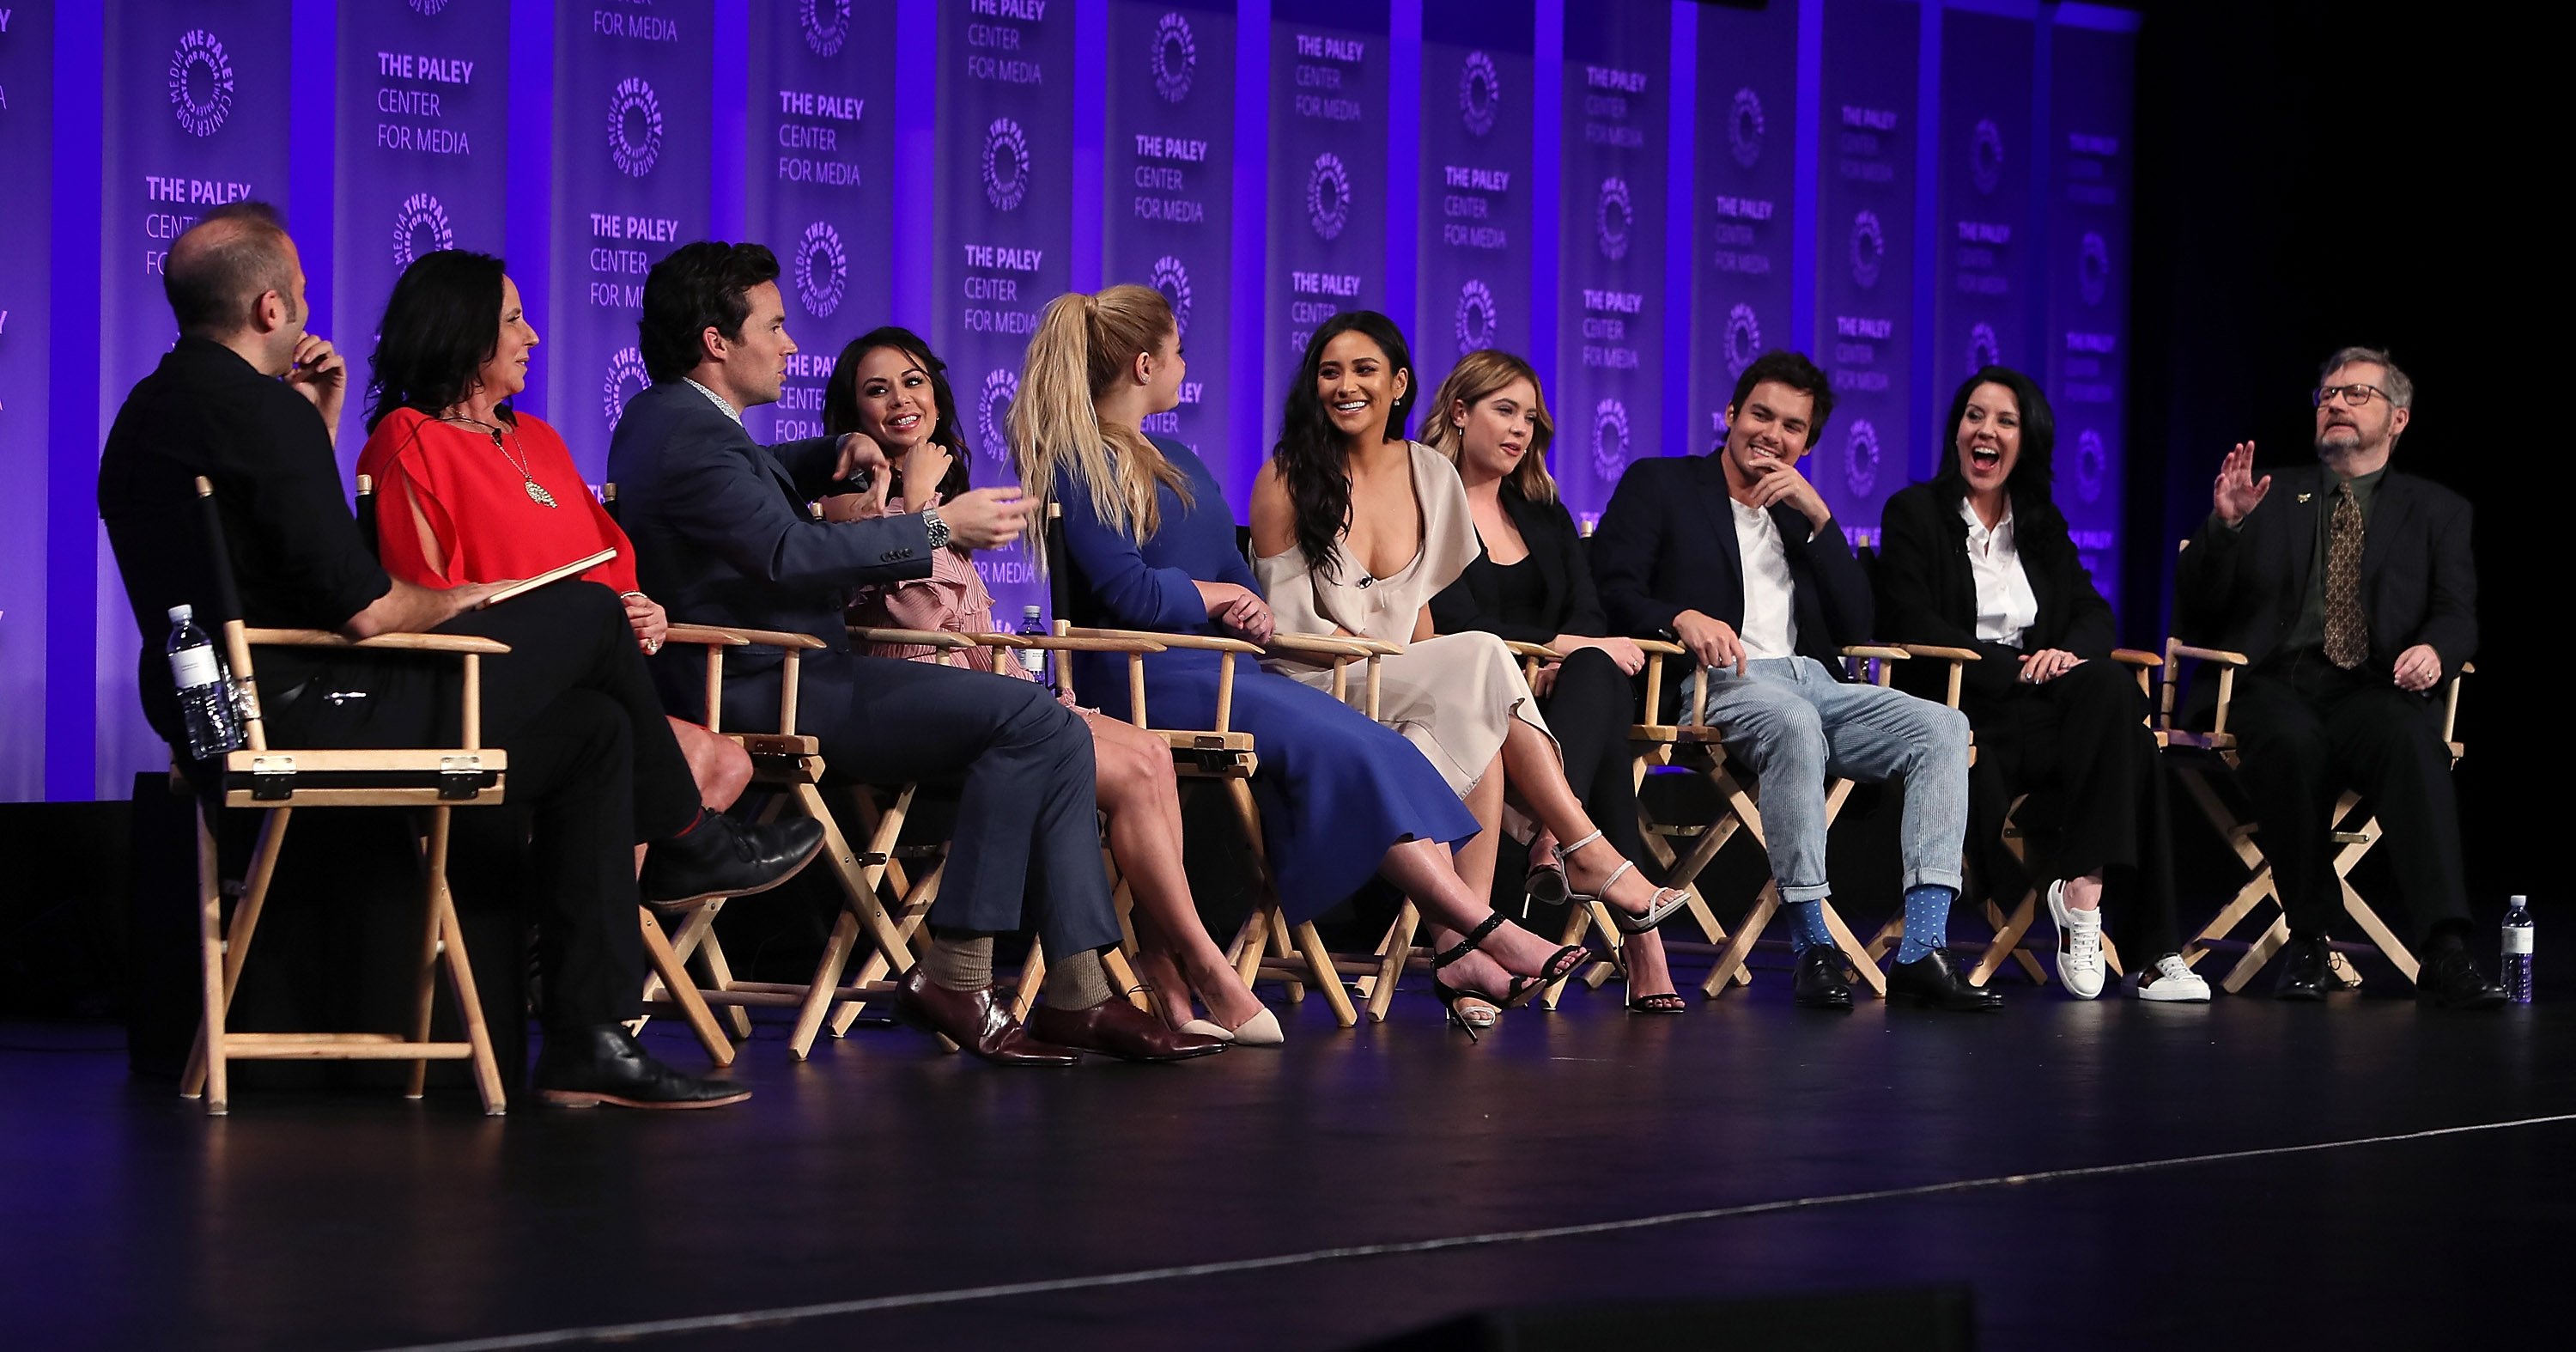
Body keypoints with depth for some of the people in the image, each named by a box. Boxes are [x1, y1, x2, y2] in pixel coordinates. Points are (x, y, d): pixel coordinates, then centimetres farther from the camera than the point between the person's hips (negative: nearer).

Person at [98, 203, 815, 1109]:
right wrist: (455, 603, 0)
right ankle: (691, 842, 24)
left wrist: (318, 427, 20)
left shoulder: (151, 410, 15)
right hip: (304, 712, -10)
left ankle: (589, 1043, 8)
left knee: (592, 730, 14)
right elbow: (360, 609, -20)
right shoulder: (259, 407, -17)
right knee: (587, 612, 0)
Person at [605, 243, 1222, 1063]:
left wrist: (832, 458, 21)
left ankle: (1079, 996, -4)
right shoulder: (692, 437, -15)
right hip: (769, 695, -11)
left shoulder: (662, 418, 19)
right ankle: (953, 979, -17)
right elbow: (790, 553, -27)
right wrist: (940, 526, -21)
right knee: (1030, 720, -22)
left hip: (763, 684, 11)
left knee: (1054, 736, 3)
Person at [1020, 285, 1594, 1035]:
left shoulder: (1175, 462, 24)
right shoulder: (1078, 463, -5)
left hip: (1221, 664, 9)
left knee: (1370, 747, -17)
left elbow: (1236, 574, 22)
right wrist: (1216, 595, 1)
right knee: (1346, 748, -25)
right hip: (1145, 681, -9)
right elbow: (1127, 592, -16)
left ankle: (1461, 946, -32)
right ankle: (1486, 931, -26)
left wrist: (1252, 608, -2)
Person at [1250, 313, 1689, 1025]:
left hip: (1405, 682, 4)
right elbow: (1285, 618, -6)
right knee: (1483, 656, -28)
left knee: (1479, 732, -31)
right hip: (1316, 692, -4)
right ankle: (1592, 855, -23)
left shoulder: (1429, 474, 13)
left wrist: (1449, 679, -3)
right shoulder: (1287, 480, -1)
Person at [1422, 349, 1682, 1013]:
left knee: (1596, 676, -32)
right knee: (1598, 673, -34)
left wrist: (1563, 664, -14)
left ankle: (1554, 839, -54)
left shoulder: (1544, 516, 24)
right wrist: (1569, 648, -17)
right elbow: (1458, 625, -11)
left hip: (1546, 694, 5)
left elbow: (1589, 615, 10)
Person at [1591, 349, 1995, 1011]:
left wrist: (1818, 516, 5)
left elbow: (1856, 626, 14)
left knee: (1943, 727, -19)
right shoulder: (1659, 485, 14)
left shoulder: (1801, 512, 27)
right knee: (1794, 723, -39)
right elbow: (1610, 590, 0)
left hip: (1811, 680, 6)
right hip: (1720, 684, -6)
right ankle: (1813, 948, -34)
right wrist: (1681, 617, -21)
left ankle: (1923, 950, -29)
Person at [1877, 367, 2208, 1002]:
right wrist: (2016, 667, -16)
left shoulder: (2043, 524, 21)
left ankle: (2084, 887, -37)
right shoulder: (1914, 513, 6)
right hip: (1956, 708, -5)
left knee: (2112, 687, -31)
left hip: (2039, 702, 5)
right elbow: (1913, 627, -6)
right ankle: (2150, 946, -33)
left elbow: (2093, 612, 12)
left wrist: (2070, 652, -14)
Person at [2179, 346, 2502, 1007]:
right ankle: (2307, 942, -25)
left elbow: (2458, 614, 6)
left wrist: (2434, 649, -18)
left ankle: (2445, 951, -47)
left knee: (2411, 740, -37)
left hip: (2373, 689, 0)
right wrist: (2224, 525, -5)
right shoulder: (2270, 499, 21)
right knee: (2293, 742, -37)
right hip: (2274, 685, 0)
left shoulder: (2437, 511, 20)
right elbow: (2196, 610, 13)